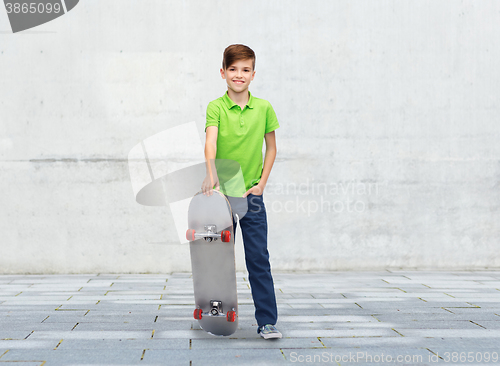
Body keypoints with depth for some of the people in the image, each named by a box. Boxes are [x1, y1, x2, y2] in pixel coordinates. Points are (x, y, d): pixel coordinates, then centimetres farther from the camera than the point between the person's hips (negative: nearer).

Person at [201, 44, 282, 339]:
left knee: (259, 259, -3)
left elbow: (271, 148, 12)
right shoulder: (216, 107, -4)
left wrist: (262, 182, 2)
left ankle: (267, 321, 0)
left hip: (251, 193, 1)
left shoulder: (264, 108, 2)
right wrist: (211, 172, -38)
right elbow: (210, 141, -21)